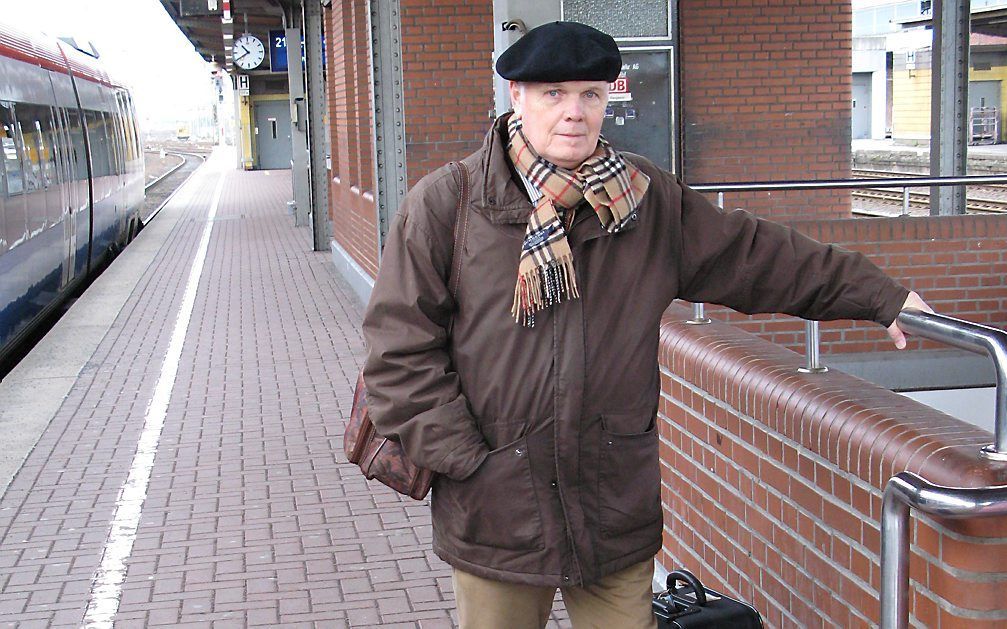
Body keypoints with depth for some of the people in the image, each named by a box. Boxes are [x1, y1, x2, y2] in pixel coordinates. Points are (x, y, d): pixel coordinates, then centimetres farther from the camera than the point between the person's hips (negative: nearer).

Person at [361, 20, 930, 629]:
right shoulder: (444, 203, -4)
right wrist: (464, 459, -10)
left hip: (620, 510, 3)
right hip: (495, 512, -2)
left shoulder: (649, 201, 6)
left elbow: (762, 256, 13)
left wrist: (883, 297, 13)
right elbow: (401, 350, -4)